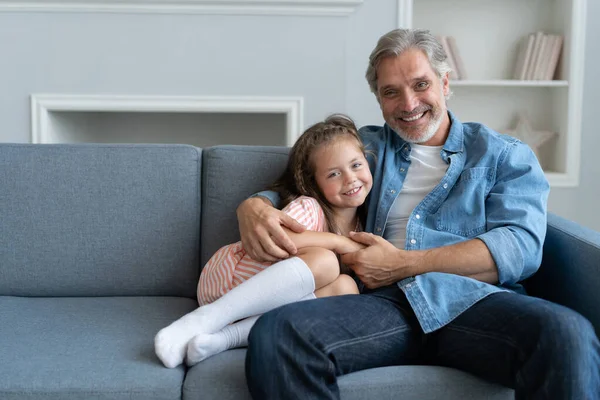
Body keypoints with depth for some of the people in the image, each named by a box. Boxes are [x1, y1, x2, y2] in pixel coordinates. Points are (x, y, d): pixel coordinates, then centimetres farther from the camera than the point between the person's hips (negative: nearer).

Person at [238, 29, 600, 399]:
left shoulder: (506, 155, 17)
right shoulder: (364, 147, 24)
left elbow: (521, 246, 0)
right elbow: (289, 190, 25)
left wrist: (402, 264, -8)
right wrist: (254, 207, -3)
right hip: (384, 301, 2)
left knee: (568, 334, -36)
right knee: (272, 335, -30)